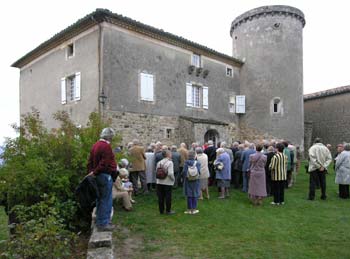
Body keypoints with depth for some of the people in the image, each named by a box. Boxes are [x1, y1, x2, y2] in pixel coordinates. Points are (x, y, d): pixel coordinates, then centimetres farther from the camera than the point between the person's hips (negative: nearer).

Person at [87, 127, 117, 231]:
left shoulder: (95, 145, 12)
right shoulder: (106, 146, -17)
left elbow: (90, 161, 14)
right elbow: (104, 163, -22)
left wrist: (91, 172, 10)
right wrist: (94, 173, -13)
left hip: (97, 176, 10)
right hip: (105, 176, -10)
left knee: (100, 199, 18)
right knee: (106, 200, 0)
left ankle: (100, 221, 29)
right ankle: (103, 224, 7)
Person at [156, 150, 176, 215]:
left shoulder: (159, 163, 4)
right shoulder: (170, 162, -13)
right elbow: (170, 173, -21)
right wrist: (173, 179, -6)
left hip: (159, 182, 5)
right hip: (168, 183, -5)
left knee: (160, 197, 11)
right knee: (168, 197, 6)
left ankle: (161, 210, 20)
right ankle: (168, 211, 14)